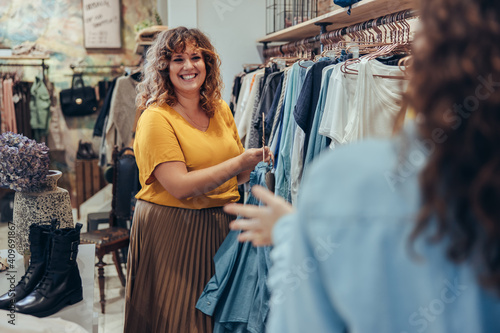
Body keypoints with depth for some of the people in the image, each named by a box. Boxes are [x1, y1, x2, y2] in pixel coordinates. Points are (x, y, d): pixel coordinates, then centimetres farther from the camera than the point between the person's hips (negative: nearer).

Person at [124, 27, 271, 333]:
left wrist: (255, 165, -5)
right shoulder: (156, 118, -12)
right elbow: (179, 186, -22)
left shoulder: (220, 110, 7)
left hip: (219, 225, 6)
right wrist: (239, 162, -21)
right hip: (170, 231, -6)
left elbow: (236, 175, 16)